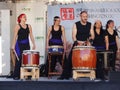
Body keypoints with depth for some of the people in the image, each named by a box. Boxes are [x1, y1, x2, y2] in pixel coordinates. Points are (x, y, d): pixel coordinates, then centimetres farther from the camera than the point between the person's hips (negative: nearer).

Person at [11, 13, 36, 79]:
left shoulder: (29, 26, 10)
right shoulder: (18, 26, -2)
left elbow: (31, 36, 11)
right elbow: (15, 36, -6)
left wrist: (33, 44, 5)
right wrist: (13, 45, -12)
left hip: (26, 44, 4)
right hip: (19, 44, -4)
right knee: (19, 59, -5)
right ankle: (16, 75, 2)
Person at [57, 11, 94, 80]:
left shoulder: (90, 25, 6)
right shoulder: (76, 25, -1)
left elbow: (92, 35, 4)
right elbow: (74, 35, -9)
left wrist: (90, 39, -18)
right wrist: (77, 42, -26)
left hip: (86, 45, 2)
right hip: (77, 44, -1)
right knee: (70, 59, -6)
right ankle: (65, 75, -2)